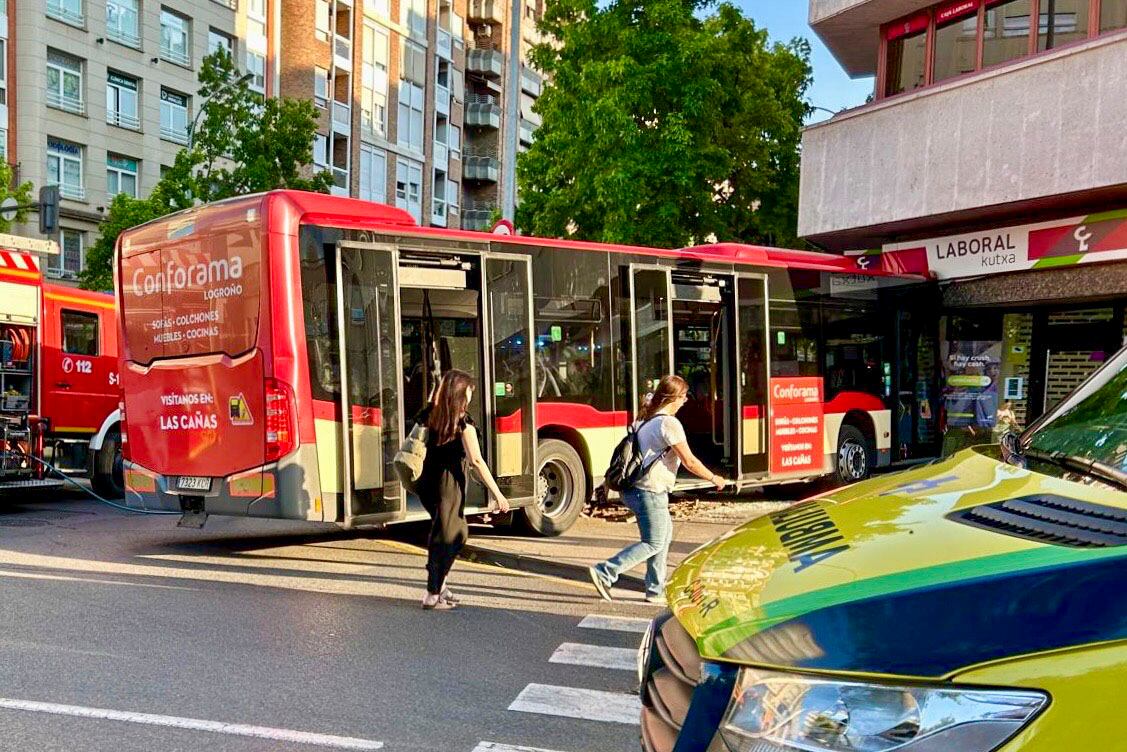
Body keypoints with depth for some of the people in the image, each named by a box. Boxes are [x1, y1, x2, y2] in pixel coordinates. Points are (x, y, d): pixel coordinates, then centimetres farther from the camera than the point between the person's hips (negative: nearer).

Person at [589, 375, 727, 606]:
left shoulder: (645, 418, 12)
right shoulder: (669, 424, -16)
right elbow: (689, 461, -14)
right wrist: (714, 479, -1)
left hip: (635, 487, 10)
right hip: (650, 492, -10)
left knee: (664, 534, 18)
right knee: (654, 543, 0)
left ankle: (656, 590, 22)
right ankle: (604, 572, -6)